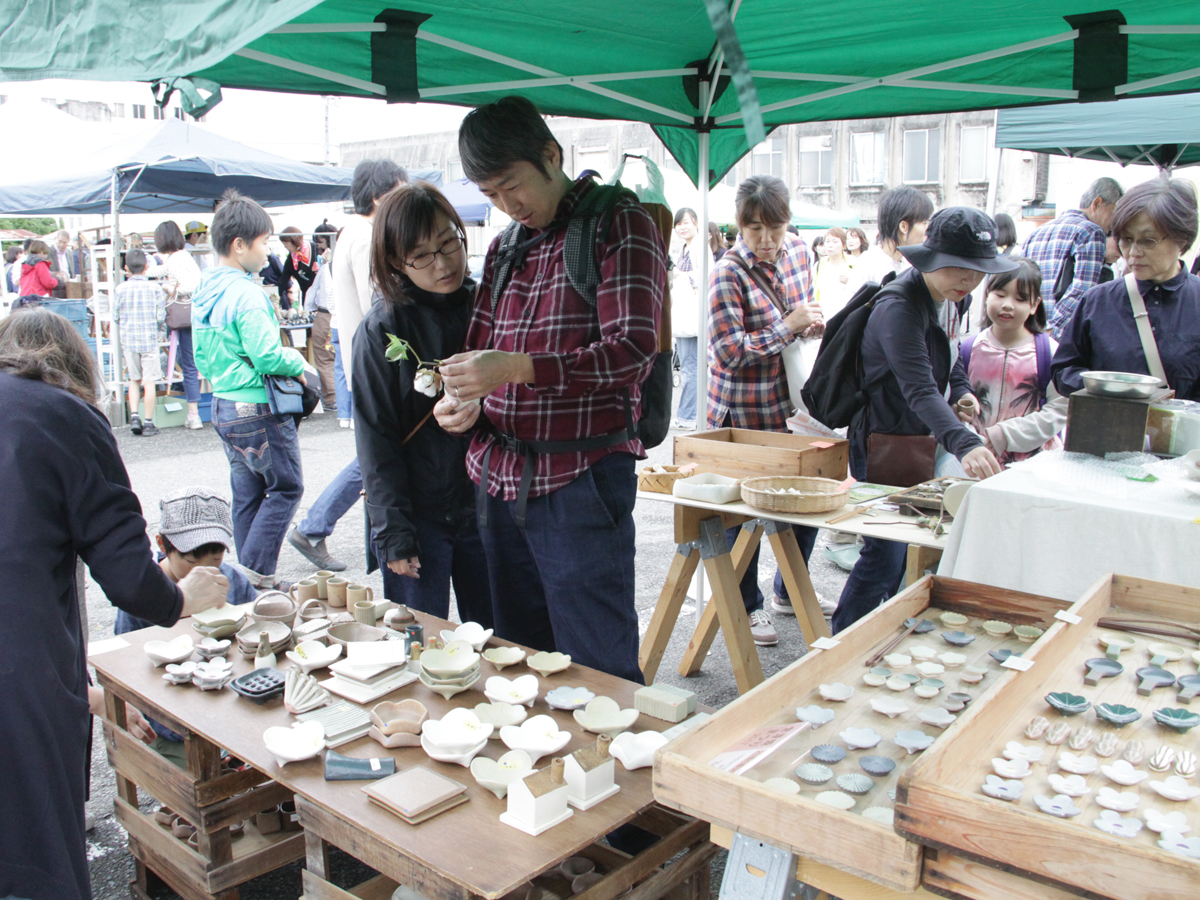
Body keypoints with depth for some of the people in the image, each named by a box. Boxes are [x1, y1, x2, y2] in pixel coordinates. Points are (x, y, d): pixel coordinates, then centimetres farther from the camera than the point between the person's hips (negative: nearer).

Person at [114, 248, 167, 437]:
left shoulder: (121, 289, -2)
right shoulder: (154, 288, -5)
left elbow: (115, 317, 2)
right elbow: (161, 317, -5)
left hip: (128, 339, 2)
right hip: (149, 340, -2)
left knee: (134, 379, 16)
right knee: (149, 381, 1)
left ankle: (134, 416, 6)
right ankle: (148, 423, 3)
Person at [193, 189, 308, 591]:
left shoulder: (204, 291, 9)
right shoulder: (245, 294, -19)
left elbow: (200, 357, 16)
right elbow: (268, 357, -23)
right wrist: (298, 362, -5)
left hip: (223, 404, 9)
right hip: (258, 410, -9)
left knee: (247, 493, 15)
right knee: (286, 487, 2)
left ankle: (248, 575, 21)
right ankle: (256, 572, 0)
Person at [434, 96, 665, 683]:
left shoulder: (618, 224, -3)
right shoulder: (505, 248, 17)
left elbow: (633, 351, -15)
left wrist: (514, 367, -25)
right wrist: (460, 401, -1)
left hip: (580, 479, -7)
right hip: (499, 480, 7)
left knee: (599, 672, 1)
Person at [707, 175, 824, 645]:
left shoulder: (797, 250, 3)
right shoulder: (729, 273, -19)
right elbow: (729, 351, -21)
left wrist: (813, 321, -2)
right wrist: (788, 327, -23)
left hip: (792, 403, 7)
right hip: (744, 412, -7)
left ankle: (791, 591, 38)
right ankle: (747, 606, 25)